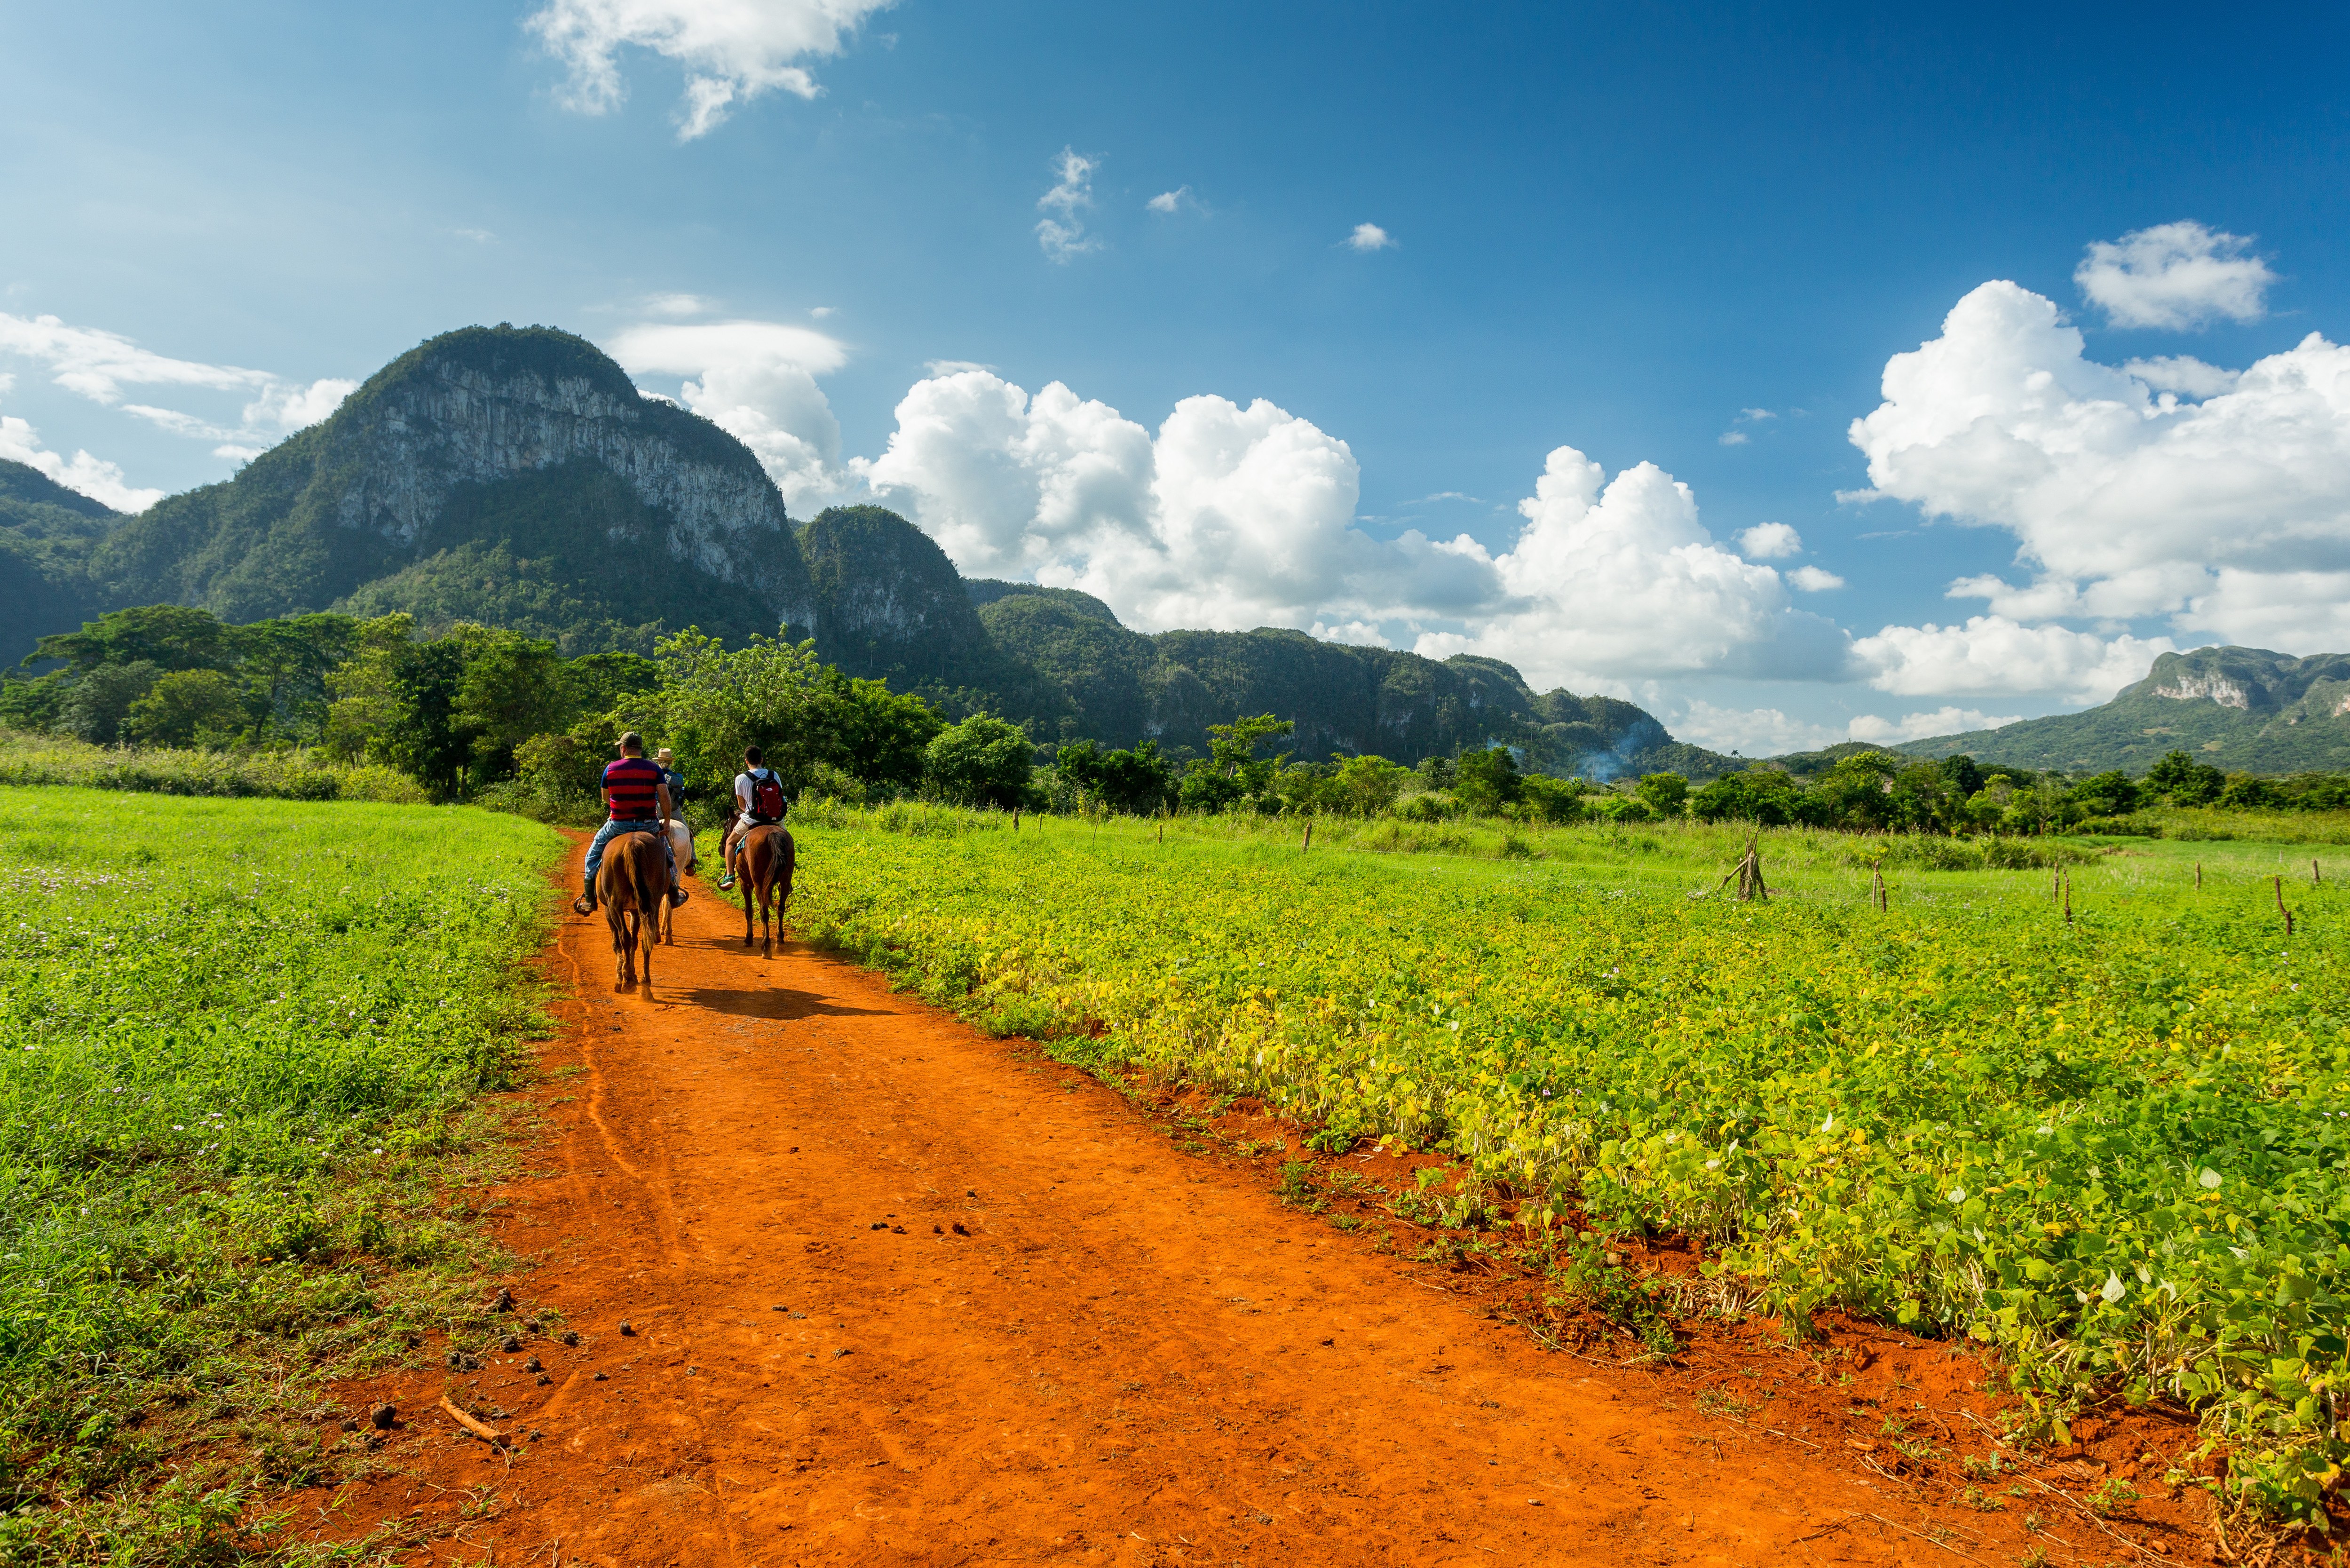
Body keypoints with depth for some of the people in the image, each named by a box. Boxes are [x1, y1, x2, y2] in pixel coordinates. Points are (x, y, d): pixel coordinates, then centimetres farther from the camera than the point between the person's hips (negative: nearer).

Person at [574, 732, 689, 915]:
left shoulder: (611, 769, -2)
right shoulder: (654, 769, -3)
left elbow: (605, 799, 10)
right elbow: (664, 797, -10)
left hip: (618, 825, -1)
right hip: (649, 824, 1)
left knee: (594, 854, 21)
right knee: (667, 851, 27)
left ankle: (589, 899, 17)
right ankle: (674, 894, 30)